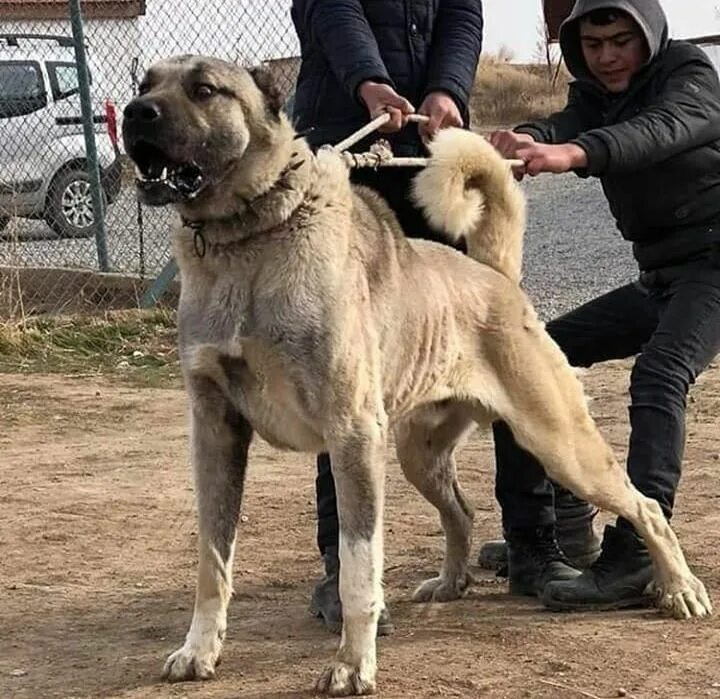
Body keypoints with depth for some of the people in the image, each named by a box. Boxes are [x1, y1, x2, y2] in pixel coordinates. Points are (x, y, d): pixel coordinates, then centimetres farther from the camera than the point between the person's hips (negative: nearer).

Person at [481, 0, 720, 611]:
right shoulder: (593, 95, 8)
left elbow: (659, 130, -33)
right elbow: (565, 127, -15)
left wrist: (573, 153, -53)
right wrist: (524, 142, -41)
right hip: (660, 275, 8)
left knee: (659, 372, -32)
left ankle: (632, 559, -42)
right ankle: (530, 535, 7)